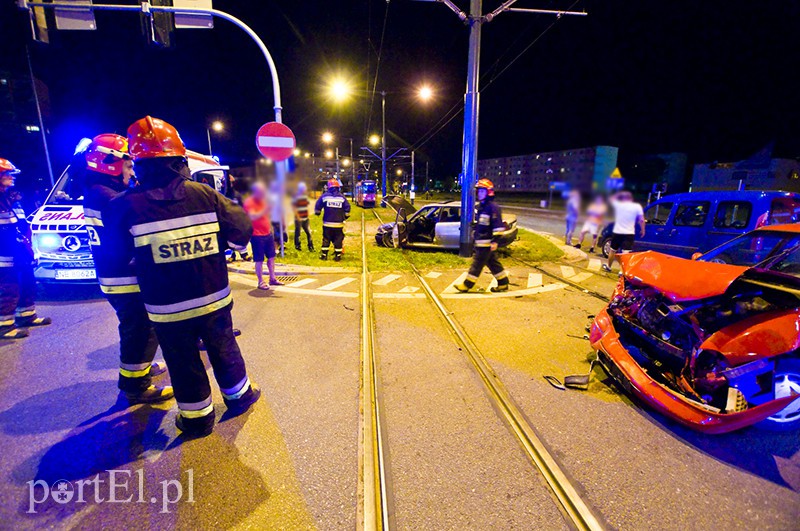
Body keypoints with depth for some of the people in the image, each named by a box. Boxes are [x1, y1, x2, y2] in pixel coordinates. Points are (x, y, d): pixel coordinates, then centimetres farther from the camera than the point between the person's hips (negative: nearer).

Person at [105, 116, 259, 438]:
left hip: (167, 309, -1)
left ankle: (197, 419, 31)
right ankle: (239, 396, 39)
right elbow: (241, 230, -2)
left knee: (184, 364, 16)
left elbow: (119, 255, 0)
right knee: (224, 350, 21)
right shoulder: (205, 195, -10)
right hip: (214, 299, 2)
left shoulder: (126, 207, -13)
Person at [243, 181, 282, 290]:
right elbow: (252, 217, -27)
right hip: (257, 235, -8)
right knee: (259, 260, -1)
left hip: (268, 234, 8)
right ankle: (261, 282, 8)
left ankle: (272, 278, 22)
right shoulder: (249, 202, -12)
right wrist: (264, 211, -38)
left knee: (271, 257, 11)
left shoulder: (263, 200, 14)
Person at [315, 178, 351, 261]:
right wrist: (345, 217, 16)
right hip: (339, 224, 0)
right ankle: (337, 256, 8)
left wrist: (317, 213, 23)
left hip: (327, 223, 1)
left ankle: (324, 255, 16)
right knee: (338, 239, 6)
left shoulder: (324, 196, -1)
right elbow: (347, 208, 0)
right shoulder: (342, 197, -1)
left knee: (326, 239, 11)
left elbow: (317, 207, 3)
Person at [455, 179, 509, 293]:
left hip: (487, 243, -10)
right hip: (480, 242, 10)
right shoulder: (481, 206, 17)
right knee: (493, 263, 14)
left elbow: (498, 225, -18)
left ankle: (466, 285, 2)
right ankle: (503, 284, 22)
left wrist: (495, 240, -21)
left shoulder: (492, 207, -13)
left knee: (477, 264, -4)